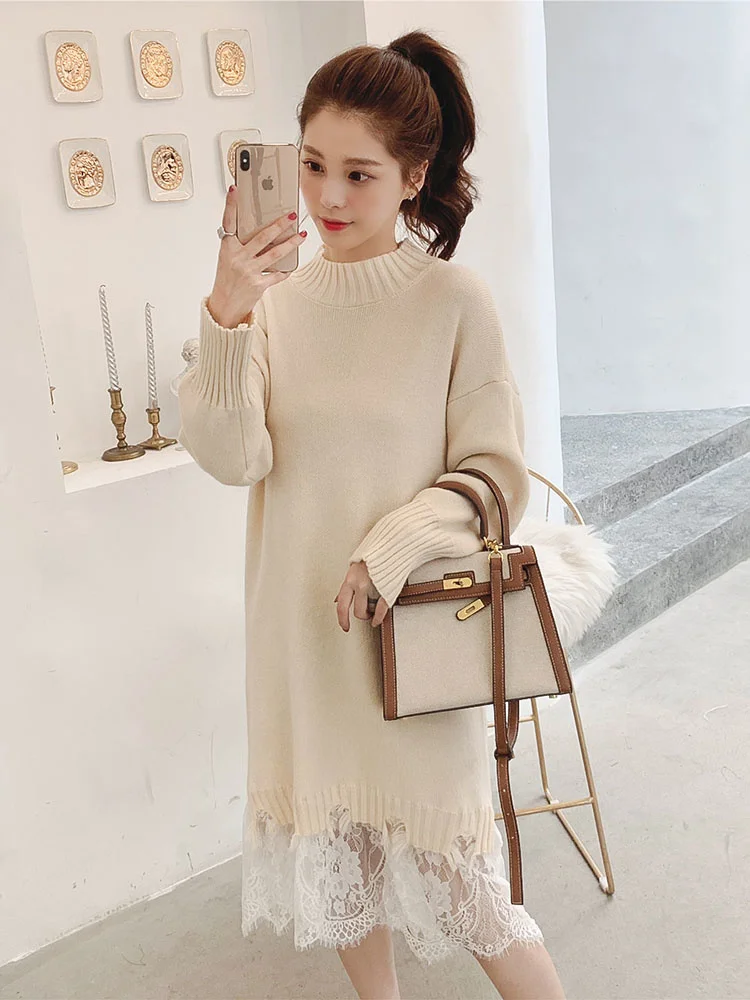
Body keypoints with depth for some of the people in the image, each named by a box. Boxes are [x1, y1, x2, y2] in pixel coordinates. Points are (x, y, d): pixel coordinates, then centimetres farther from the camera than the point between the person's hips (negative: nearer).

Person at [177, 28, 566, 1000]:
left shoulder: (452, 299, -9)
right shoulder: (274, 294, -2)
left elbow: (495, 474, -7)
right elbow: (233, 457, -13)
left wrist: (390, 553, -20)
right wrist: (228, 314, -25)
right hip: (300, 623, 4)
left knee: (443, 855, 6)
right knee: (335, 841, 18)